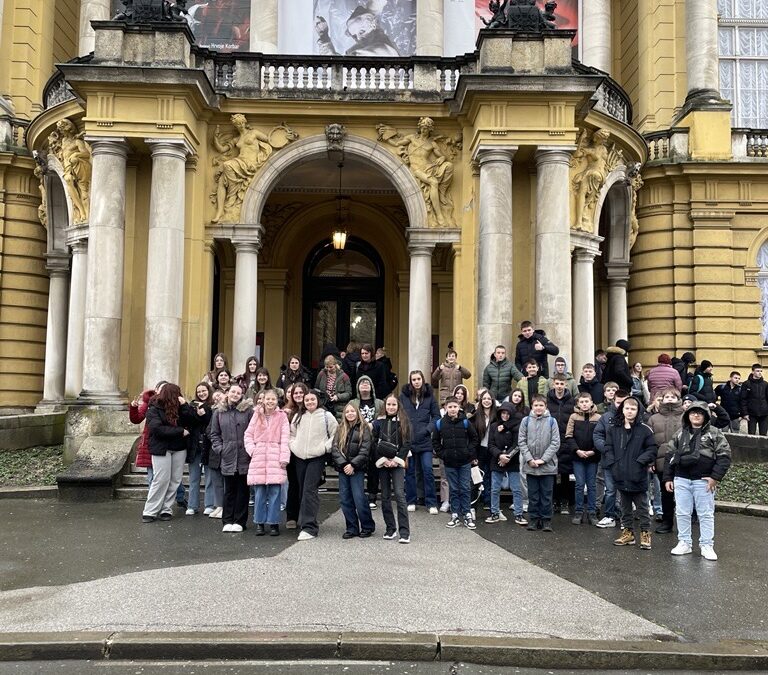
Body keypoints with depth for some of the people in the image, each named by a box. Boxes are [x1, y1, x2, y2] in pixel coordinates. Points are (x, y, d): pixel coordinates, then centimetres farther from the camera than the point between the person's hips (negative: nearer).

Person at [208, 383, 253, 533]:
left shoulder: (248, 410, -1)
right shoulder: (219, 412, 8)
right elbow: (214, 434, 12)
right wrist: (219, 448, 1)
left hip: (244, 457, -2)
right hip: (227, 457, 2)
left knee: (242, 490, 6)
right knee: (229, 490, 9)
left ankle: (239, 521, 14)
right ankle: (227, 521, 17)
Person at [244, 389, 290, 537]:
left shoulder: (282, 416, 4)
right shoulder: (257, 415, 11)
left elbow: (285, 438, -1)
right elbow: (248, 434, 12)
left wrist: (284, 457, -8)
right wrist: (251, 449, -2)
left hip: (275, 457, -2)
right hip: (259, 457, 2)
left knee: (274, 492, -3)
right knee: (260, 492, 2)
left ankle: (274, 523, 6)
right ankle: (260, 523, 13)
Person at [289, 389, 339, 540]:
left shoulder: (326, 416, 0)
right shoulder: (298, 416, 11)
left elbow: (336, 434, 1)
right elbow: (292, 433, 20)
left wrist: (326, 447, -9)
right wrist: (293, 445, 4)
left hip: (317, 458, -5)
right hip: (299, 457, 5)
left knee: (310, 490, -13)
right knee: (302, 490, 10)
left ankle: (309, 527, -14)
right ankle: (304, 520, 23)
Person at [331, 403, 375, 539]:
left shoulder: (364, 428, 0)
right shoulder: (340, 429, 11)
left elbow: (365, 450, -7)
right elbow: (334, 448, 2)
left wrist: (353, 464, -14)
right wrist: (343, 464, -11)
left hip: (357, 468, -4)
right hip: (343, 469, 4)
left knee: (359, 498, -7)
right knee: (344, 499, 3)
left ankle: (367, 527, 9)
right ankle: (352, 528, 14)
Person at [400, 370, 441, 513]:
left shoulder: (429, 395, 3)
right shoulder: (403, 395, 1)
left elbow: (436, 416, 4)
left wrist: (427, 429, -8)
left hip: (424, 440, 0)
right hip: (407, 439, 1)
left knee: (428, 471, -1)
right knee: (409, 471, 9)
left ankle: (431, 503, 6)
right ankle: (411, 501, 20)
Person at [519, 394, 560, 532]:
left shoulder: (551, 421, -2)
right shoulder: (526, 421, 1)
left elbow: (555, 443, -5)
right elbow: (521, 442, 0)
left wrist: (543, 459, -11)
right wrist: (529, 459, -10)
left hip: (548, 465, -1)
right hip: (530, 465, 1)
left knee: (546, 494, 6)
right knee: (533, 494, 9)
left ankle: (546, 520, 15)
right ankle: (533, 519, 18)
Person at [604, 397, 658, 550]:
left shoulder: (644, 429, -6)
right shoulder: (613, 428, 5)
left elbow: (652, 448, -4)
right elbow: (608, 448, 8)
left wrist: (640, 461, -14)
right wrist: (612, 463, -4)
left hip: (638, 476, -4)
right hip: (621, 475, 4)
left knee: (642, 507, 6)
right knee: (625, 507, 15)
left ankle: (645, 534, 16)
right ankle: (628, 532, 25)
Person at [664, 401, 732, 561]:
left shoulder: (714, 434, -1)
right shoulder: (680, 434, 10)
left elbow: (724, 456, -6)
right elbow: (670, 456, 12)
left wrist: (715, 477, -12)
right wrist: (668, 478, 8)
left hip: (704, 481, -3)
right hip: (681, 480, 3)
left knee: (706, 514, 4)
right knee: (682, 513, 8)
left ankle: (707, 546, 13)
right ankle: (684, 543, 19)